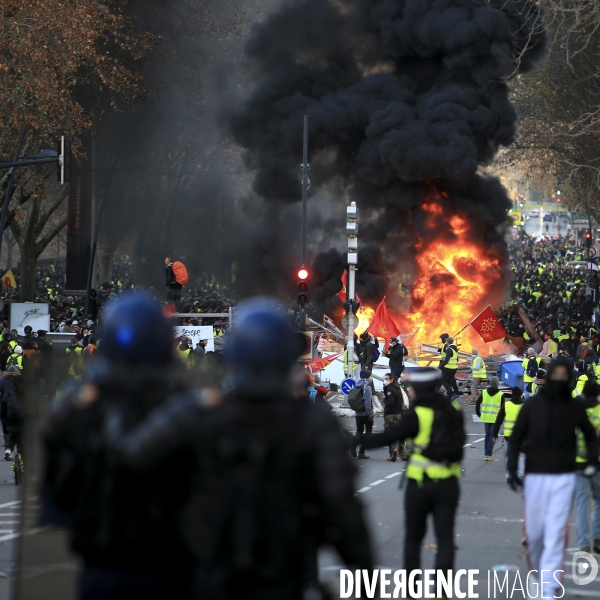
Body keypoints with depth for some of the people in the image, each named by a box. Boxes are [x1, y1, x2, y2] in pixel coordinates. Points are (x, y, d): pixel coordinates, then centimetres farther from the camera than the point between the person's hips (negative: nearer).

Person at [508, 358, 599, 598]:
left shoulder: (575, 407, 2)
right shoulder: (532, 405, -1)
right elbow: (516, 438, 2)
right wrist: (512, 469, -6)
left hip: (564, 478, 0)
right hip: (535, 477, 1)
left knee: (555, 535, -8)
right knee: (534, 532, 6)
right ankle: (538, 570, 31)